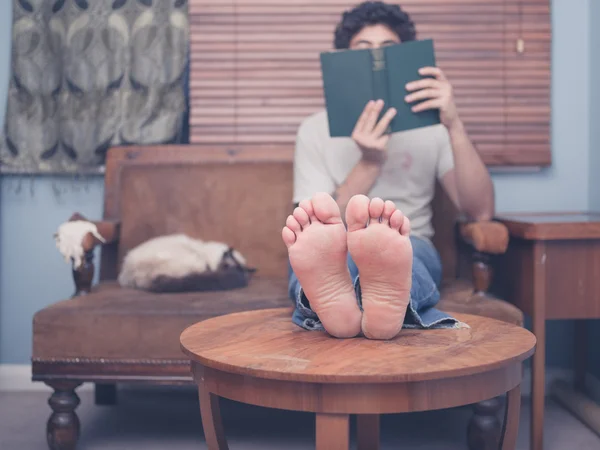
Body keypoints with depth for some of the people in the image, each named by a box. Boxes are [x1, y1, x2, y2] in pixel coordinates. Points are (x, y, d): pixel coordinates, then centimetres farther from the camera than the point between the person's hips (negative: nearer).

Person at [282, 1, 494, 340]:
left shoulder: (430, 125, 11)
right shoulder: (316, 130, 9)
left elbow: (481, 211, -3)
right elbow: (317, 225, -3)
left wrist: (454, 126, -15)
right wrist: (370, 164, -16)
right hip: (337, 256, 0)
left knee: (398, 246, -37)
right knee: (318, 241, -36)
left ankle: (387, 298, -72)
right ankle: (332, 296, -70)